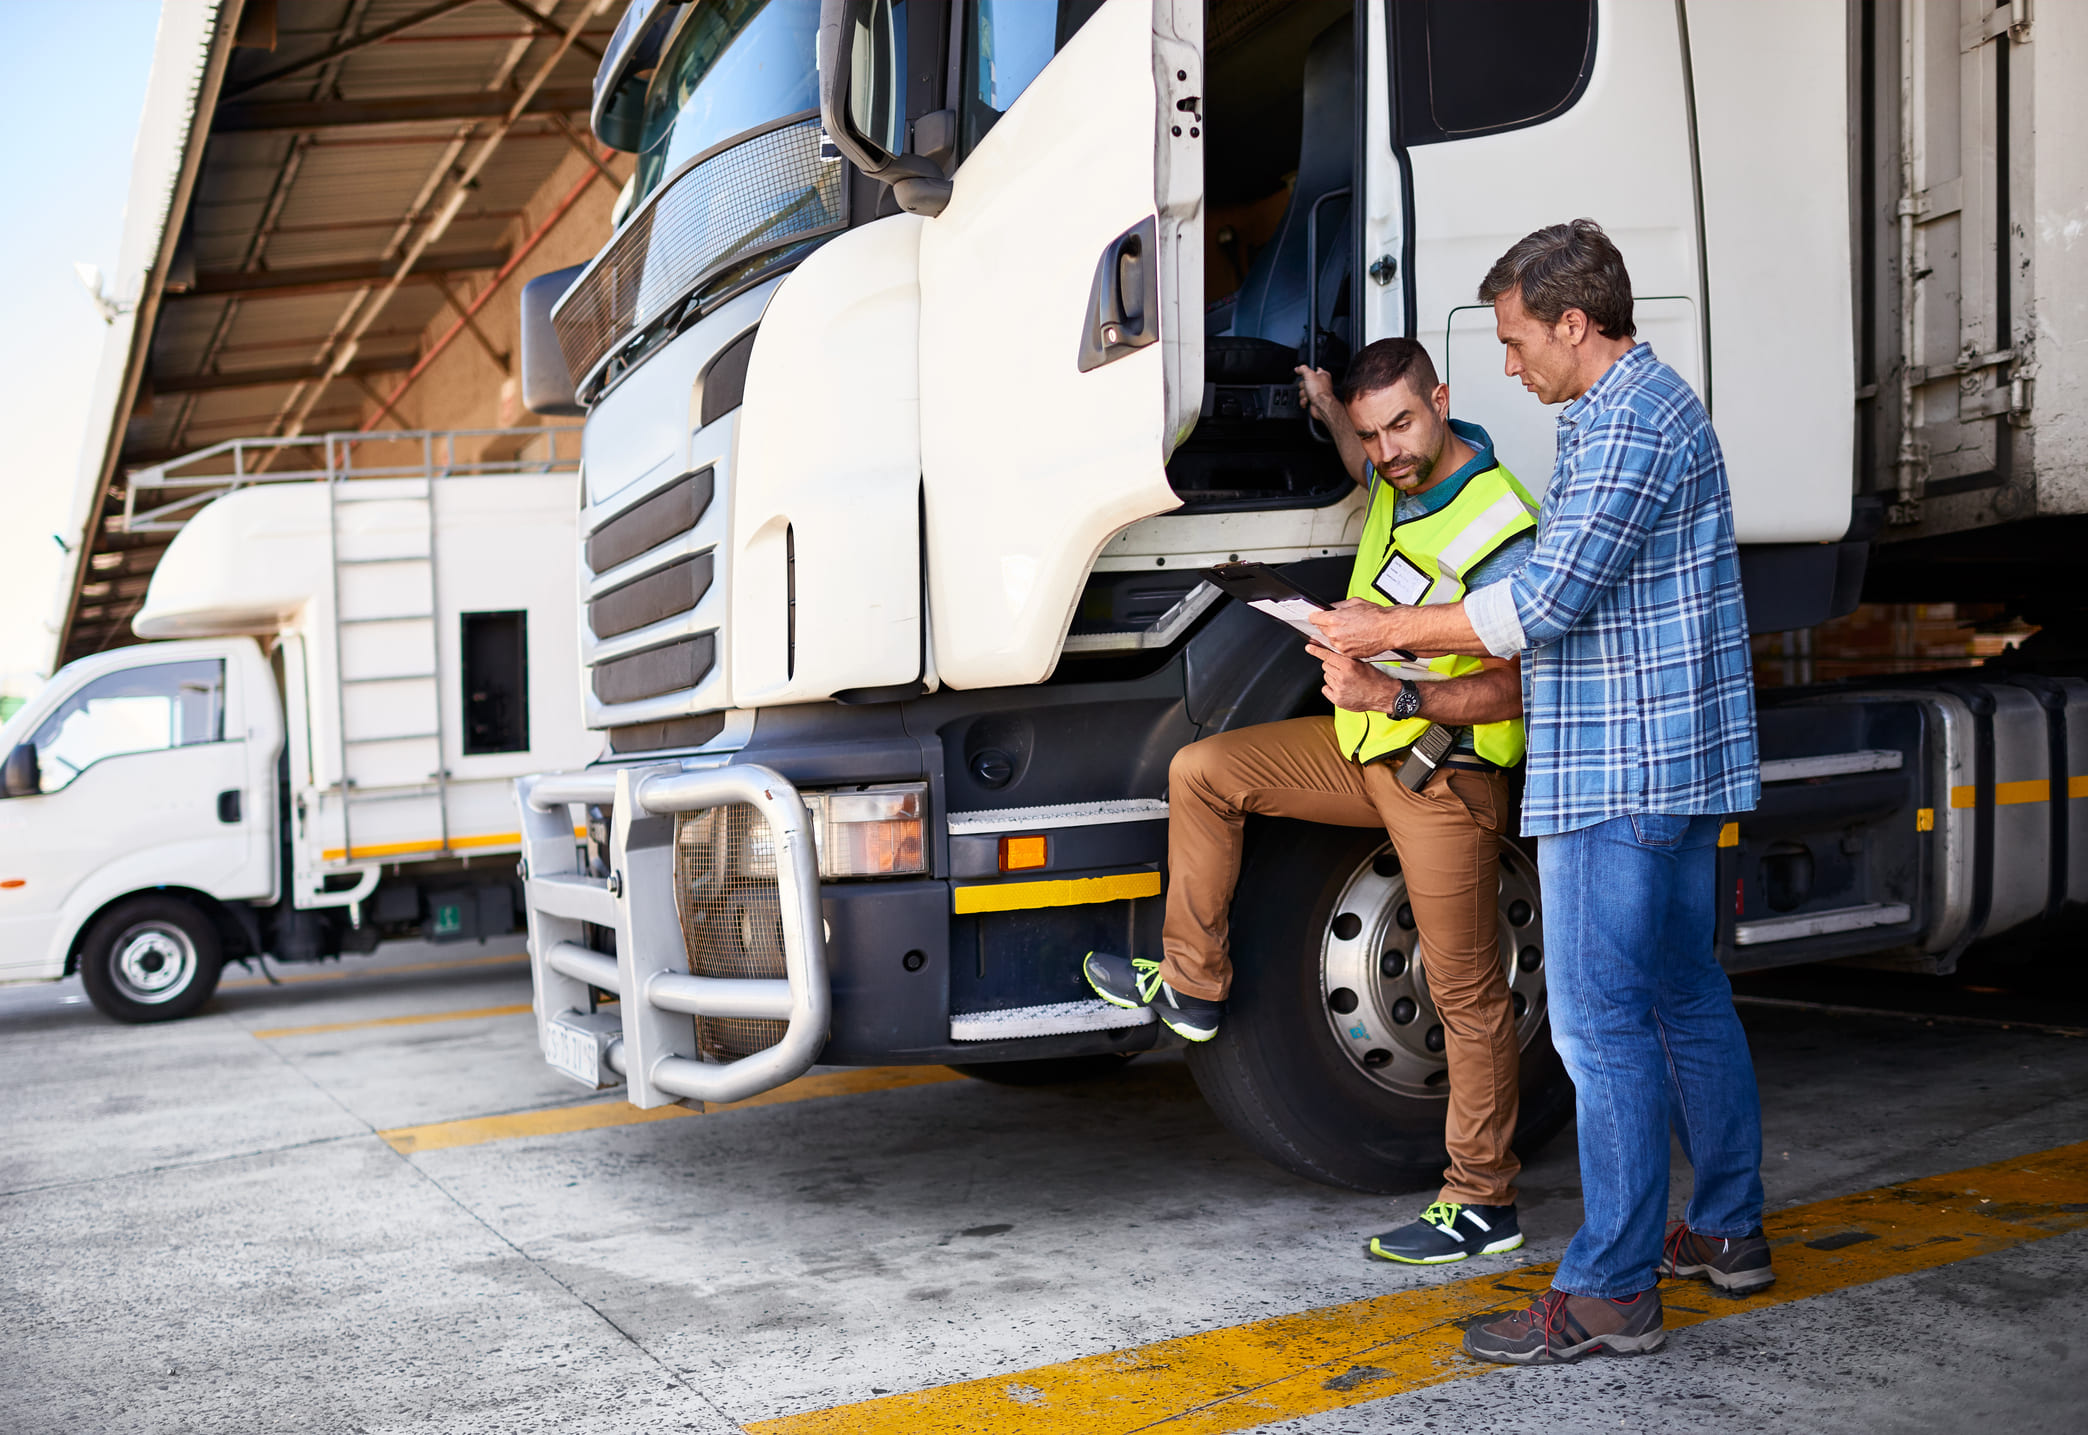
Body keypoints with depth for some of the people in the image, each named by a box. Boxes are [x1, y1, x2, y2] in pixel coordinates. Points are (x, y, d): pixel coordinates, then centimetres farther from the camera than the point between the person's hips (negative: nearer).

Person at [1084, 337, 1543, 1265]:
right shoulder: (1406, 470, 4)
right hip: (1364, 745, 8)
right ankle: (1192, 986, 13)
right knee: (1203, 771, 4)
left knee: (1466, 989, -1)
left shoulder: (1497, 525, -21)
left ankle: (1483, 1204, 10)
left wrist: (1394, 694, -33)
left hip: (1445, 774, -8)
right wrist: (1328, 411, 25)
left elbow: (1514, 686, -24)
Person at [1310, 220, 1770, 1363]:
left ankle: (1610, 1291, 2)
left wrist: (1387, 630, -10)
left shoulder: (1630, 424, -15)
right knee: (1685, 999, 17)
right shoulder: (1647, 404, 19)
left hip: (1620, 771, -11)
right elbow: (1574, 601, 21)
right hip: (1671, 758, 11)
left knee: (1601, 1023, -6)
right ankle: (1728, 1231, 29)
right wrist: (1410, 661, 15)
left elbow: (1543, 604, -20)